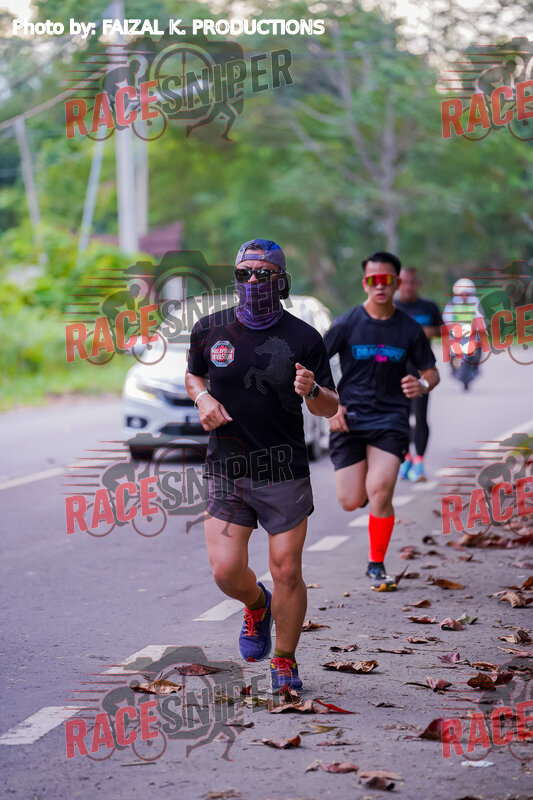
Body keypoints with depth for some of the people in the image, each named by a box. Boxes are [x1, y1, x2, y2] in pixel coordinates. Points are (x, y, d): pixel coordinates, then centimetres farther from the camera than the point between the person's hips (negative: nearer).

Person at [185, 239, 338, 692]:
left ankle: (285, 662, 21)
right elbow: (193, 374, 19)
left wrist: (311, 392, -23)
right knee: (226, 571, -7)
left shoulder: (304, 339, -4)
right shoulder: (210, 330, 1)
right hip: (227, 472, 1)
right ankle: (256, 605, 30)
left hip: (285, 472, -1)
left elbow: (330, 408, 0)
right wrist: (203, 399, -3)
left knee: (287, 572, 0)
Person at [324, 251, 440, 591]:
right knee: (351, 502, -2)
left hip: (391, 419, 0)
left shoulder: (410, 329, 1)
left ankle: (377, 566, 2)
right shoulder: (346, 325, -3)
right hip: (349, 419, 0)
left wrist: (422, 385, -13)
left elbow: (431, 372, 11)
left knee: (379, 494, -17)